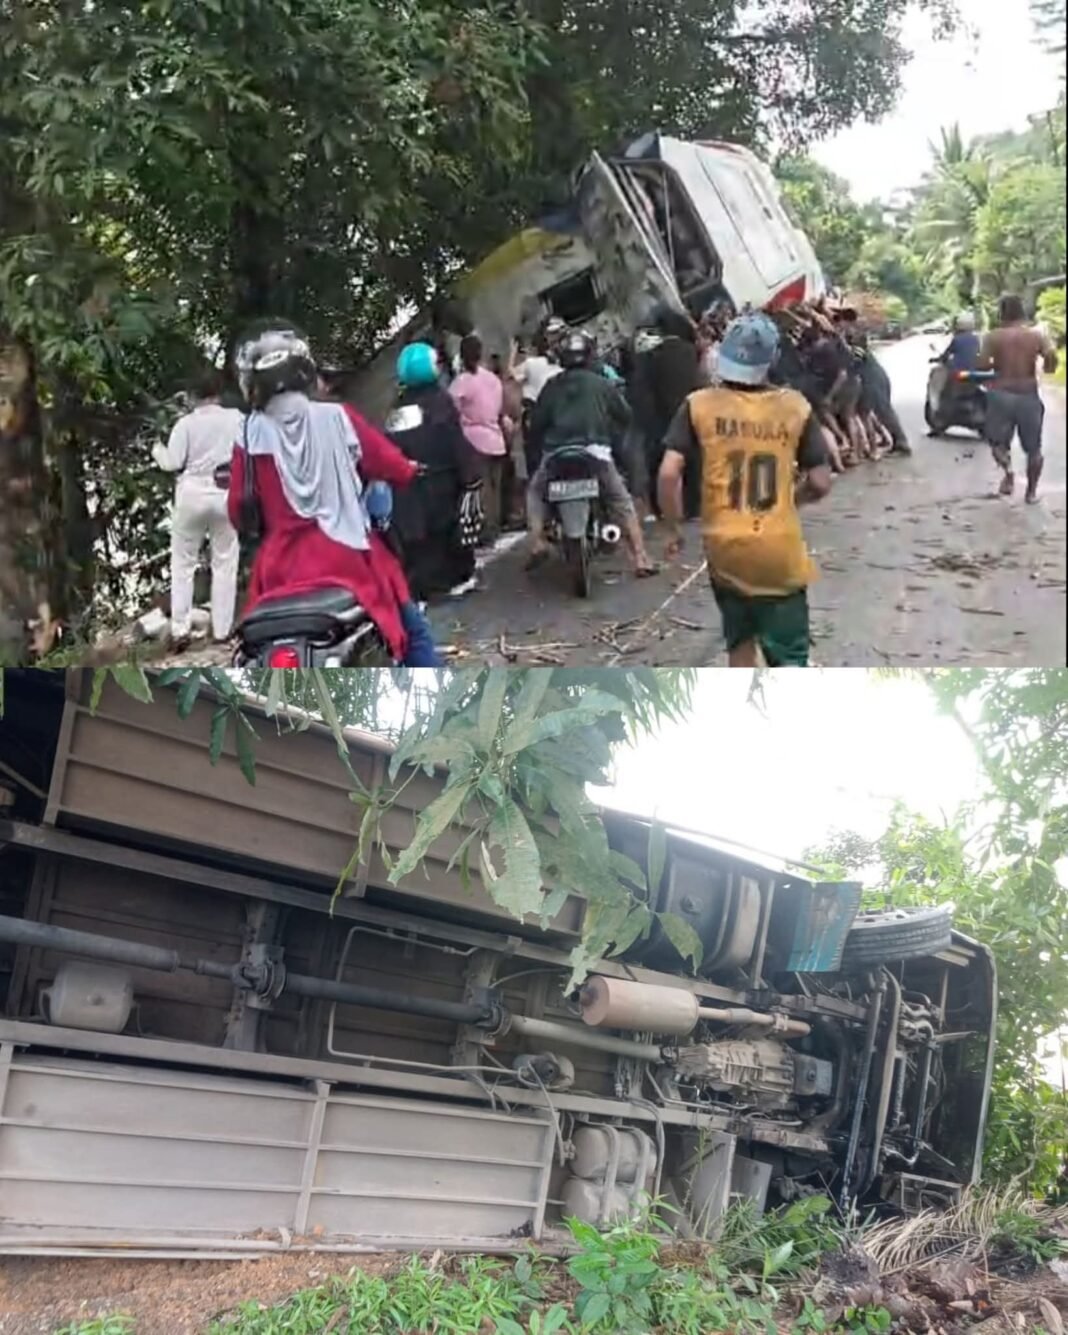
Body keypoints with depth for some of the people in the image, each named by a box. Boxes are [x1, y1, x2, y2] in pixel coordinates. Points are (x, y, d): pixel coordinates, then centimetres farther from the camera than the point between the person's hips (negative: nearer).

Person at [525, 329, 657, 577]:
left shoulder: (552, 386, 9)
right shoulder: (602, 384, 9)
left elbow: (536, 422, 8)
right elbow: (624, 415, 14)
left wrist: (541, 448, 25)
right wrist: (612, 434, 34)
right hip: (596, 452, 0)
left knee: (535, 492, 25)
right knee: (622, 502, 11)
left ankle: (538, 543, 7)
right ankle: (640, 558, 4)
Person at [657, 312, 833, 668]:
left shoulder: (699, 406, -5)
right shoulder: (795, 407, -4)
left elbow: (669, 473, -11)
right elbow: (820, 483, -1)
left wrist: (673, 529, 3)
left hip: (726, 548, 1)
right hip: (780, 552, -1)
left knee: (740, 640, 24)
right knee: (788, 655, 5)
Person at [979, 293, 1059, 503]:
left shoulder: (993, 337, -5)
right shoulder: (1037, 336, -2)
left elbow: (982, 365, -12)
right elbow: (1052, 356, -16)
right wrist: (1047, 368, 6)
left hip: (1001, 395, -1)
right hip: (1028, 396, 1)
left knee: (998, 441, 12)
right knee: (1033, 448, 15)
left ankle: (1008, 470, -18)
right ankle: (1031, 491, 19)